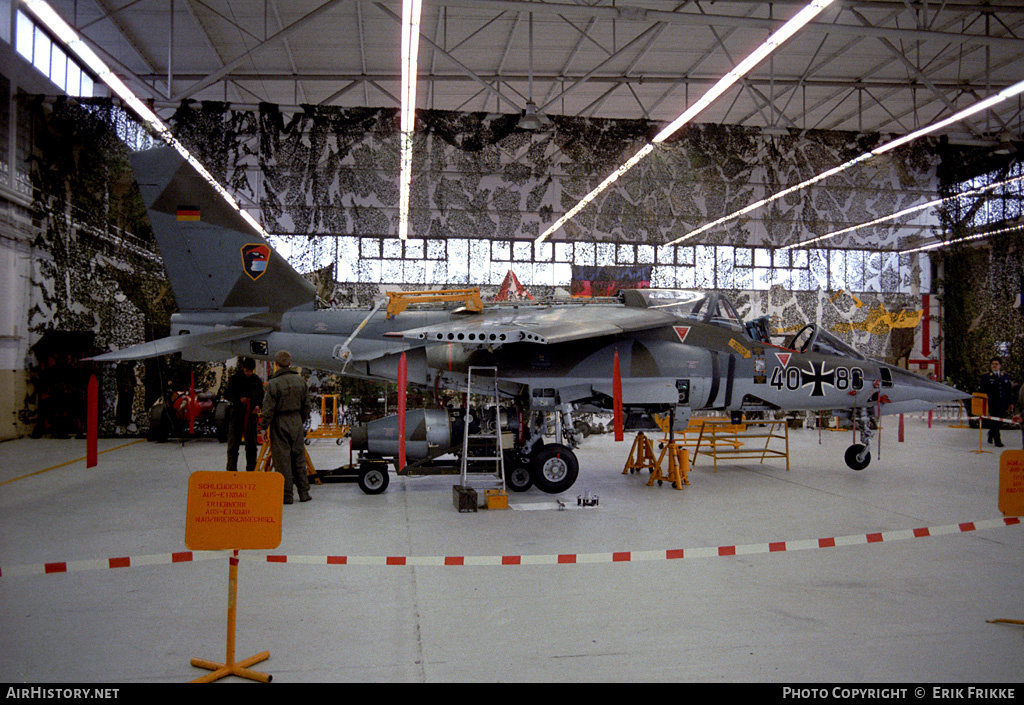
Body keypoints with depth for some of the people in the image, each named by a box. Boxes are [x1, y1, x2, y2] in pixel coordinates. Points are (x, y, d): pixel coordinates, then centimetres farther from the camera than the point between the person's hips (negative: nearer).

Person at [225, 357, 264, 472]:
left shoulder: (257, 380, 8)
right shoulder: (234, 379, 1)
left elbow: (261, 397, 15)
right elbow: (228, 395, 2)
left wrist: (258, 405, -6)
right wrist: (239, 399, -17)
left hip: (252, 415, 2)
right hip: (237, 414, -2)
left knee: (251, 445, 7)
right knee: (233, 443, -2)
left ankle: (250, 469, 15)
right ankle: (231, 469, 5)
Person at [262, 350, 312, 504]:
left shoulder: (273, 384, -12)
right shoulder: (300, 380, 3)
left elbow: (269, 409, -11)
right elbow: (307, 406, 9)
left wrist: (265, 427, -2)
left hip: (280, 423, -5)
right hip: (297, 422, 5)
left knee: (282, 460, 2)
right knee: (299, 458, 12)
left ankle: (287, 495, 4)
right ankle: (304, 492, 16)